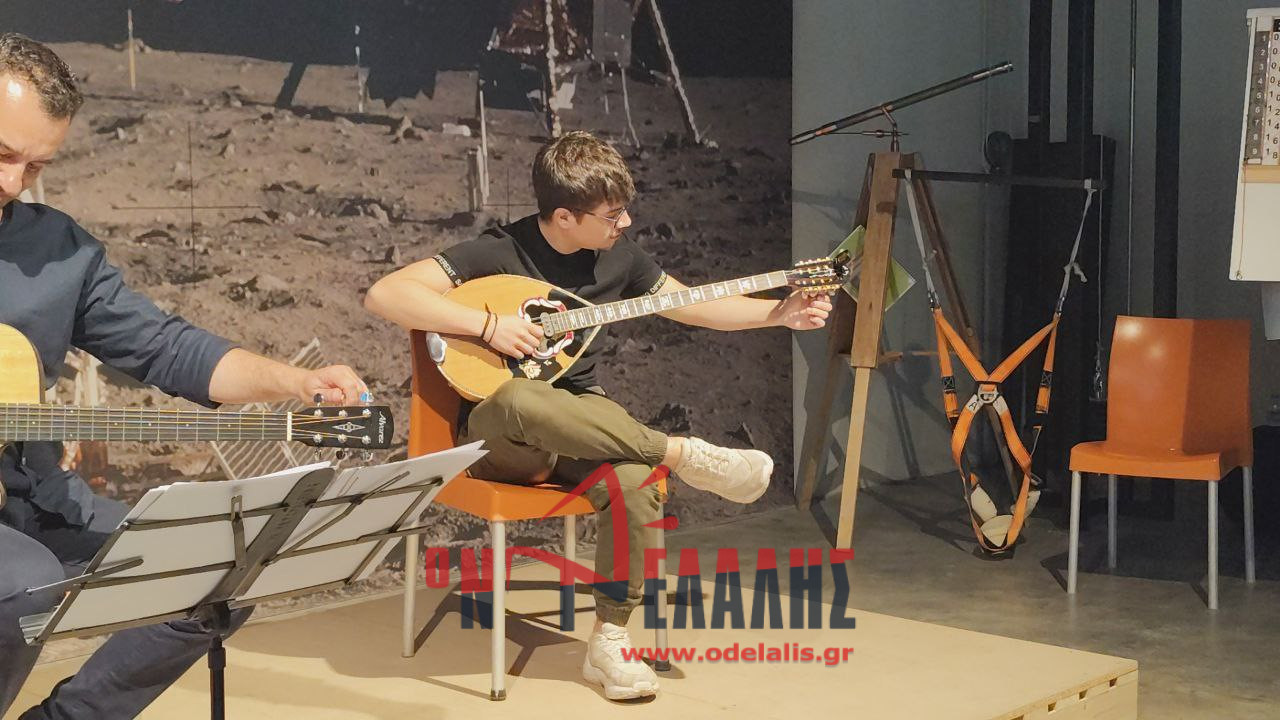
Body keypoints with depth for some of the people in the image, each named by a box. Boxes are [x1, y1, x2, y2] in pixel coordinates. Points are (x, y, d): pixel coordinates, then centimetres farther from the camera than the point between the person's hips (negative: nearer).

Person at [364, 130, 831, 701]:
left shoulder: (618, 255, 5)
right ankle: (682, 454, -27)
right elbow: (384, 294, -21)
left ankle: (610, 639, -15)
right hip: (498, 434, -3)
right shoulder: (498, 253, -12)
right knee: (516, 401, -42)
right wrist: (489, 324, -27)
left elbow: (697, 306, 17)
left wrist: (779, 313, 3)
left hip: (580, 420, 4)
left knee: (631, 480, -33)